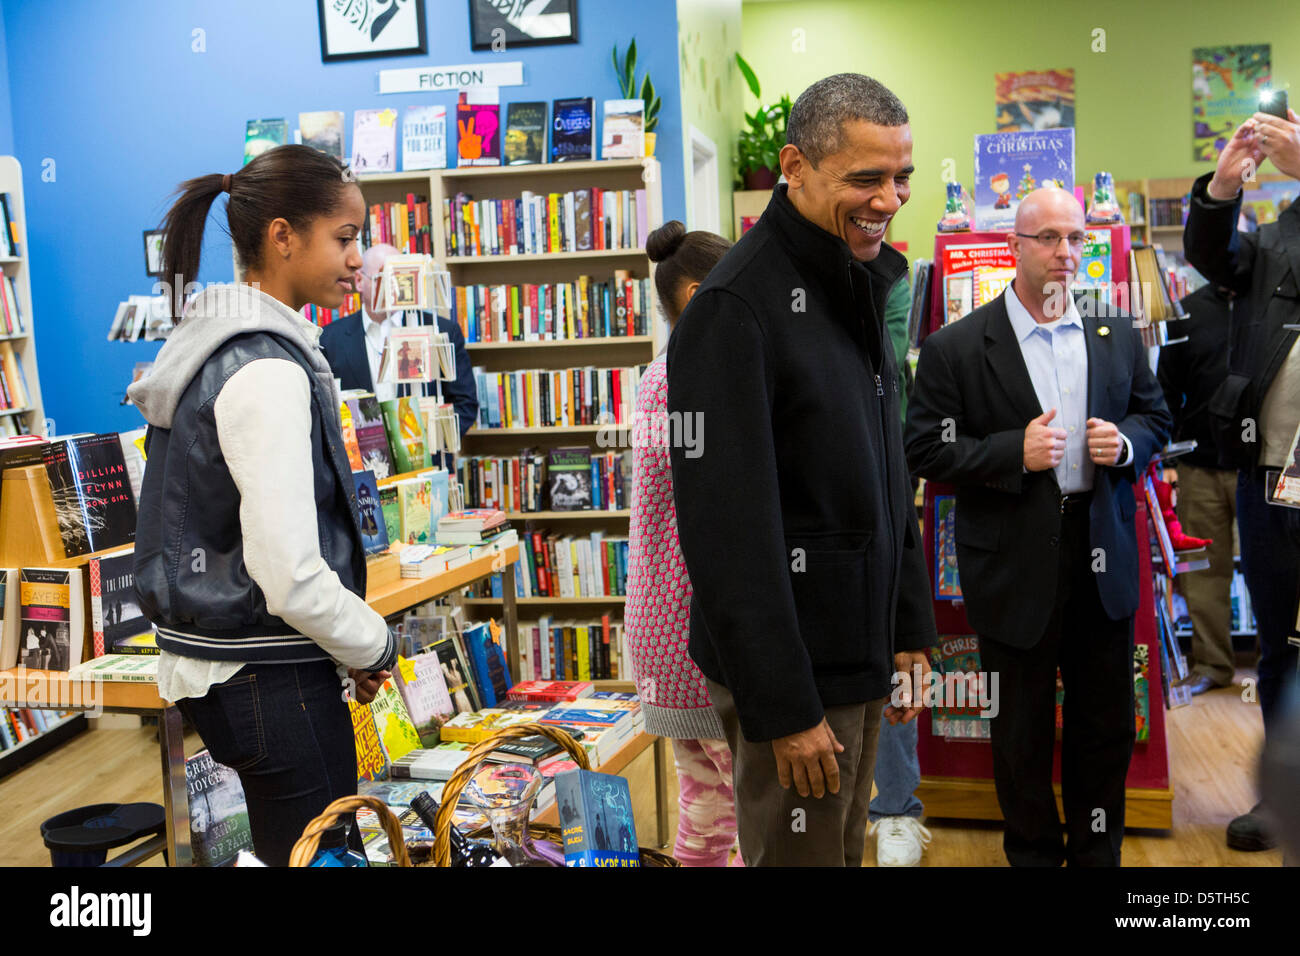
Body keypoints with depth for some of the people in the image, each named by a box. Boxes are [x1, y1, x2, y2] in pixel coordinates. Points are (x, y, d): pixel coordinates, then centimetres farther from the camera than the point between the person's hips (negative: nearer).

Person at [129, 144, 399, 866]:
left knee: (282, 849, 21)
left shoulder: (211, 341, 9)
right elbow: (292, 578, -26)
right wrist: (374, 649, -7)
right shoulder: (268, 372, -21)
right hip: (272, 680, -10)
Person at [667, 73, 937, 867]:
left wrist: (910, 631, 12)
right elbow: (726, 528, -22)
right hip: (795, 673, -8)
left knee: (848, 849, 20)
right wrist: (783, 707, -21)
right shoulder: (736, 308, -19)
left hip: (862, 655, 8)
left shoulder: (864, 288, 9)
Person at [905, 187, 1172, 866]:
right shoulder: (955, 347, -7)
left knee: (1106, 721, 15)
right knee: (1022, 728, 11)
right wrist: (1016, 453, -21)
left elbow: (1155, 415, 15)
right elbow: (926, 449, -9)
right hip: (1015, 564, -4)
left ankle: (1097, 852, 34)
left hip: (1103, 559, 4)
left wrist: (1126, 444, -7)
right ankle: (1033, 852, 32)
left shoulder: (1117, 336, 6)